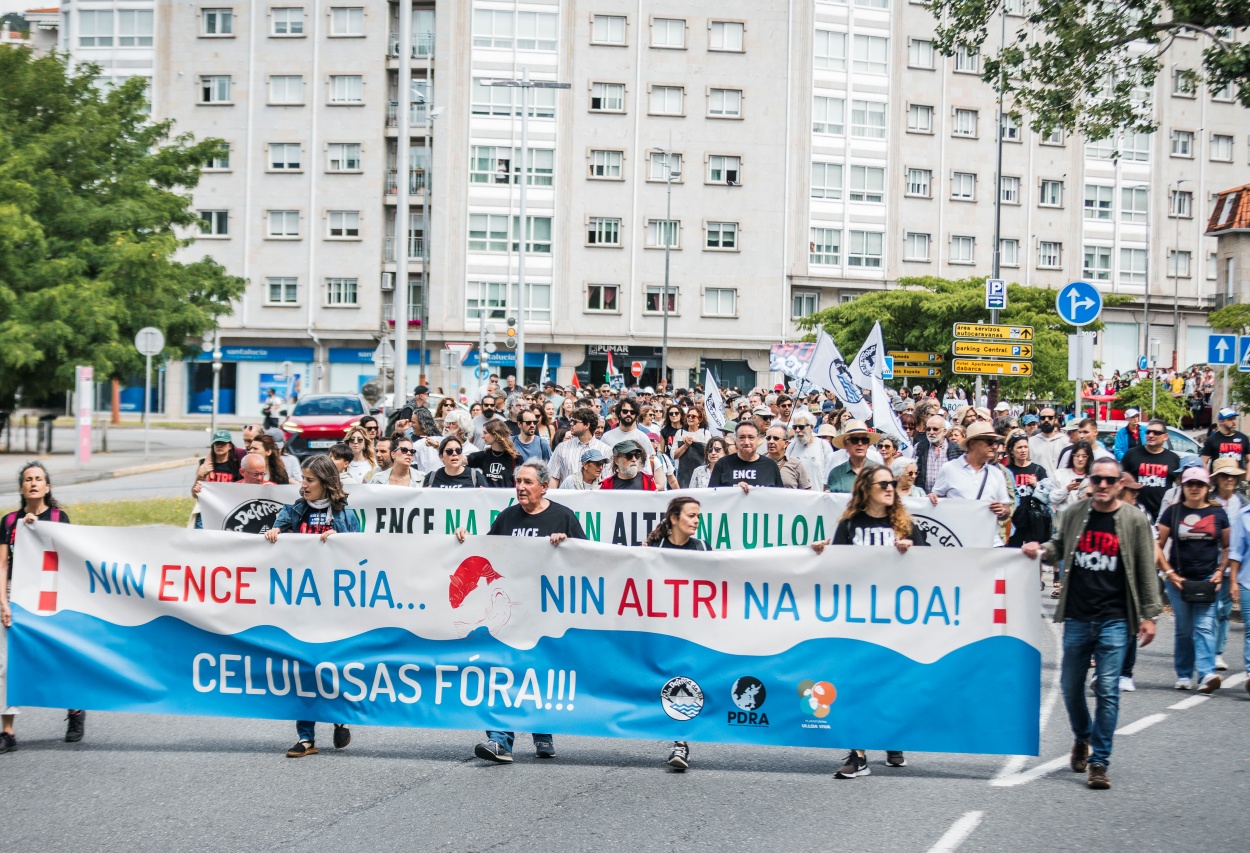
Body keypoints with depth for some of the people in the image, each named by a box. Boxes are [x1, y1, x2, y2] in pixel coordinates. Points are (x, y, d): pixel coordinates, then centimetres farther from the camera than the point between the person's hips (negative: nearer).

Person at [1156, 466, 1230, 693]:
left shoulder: (1218, 513, 6)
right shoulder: (1173, 512, 2)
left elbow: (1227, 547, 14)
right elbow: (1158, 546, 4)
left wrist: (1220, 572, 0)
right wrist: (1169, 573, -6)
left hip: (1208, 580, 0)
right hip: (1178, 579, 0)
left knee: (1205, 627, -11)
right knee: (1184, 629, 6)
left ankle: (1207, 674, -20)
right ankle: (1183, 676, 15)